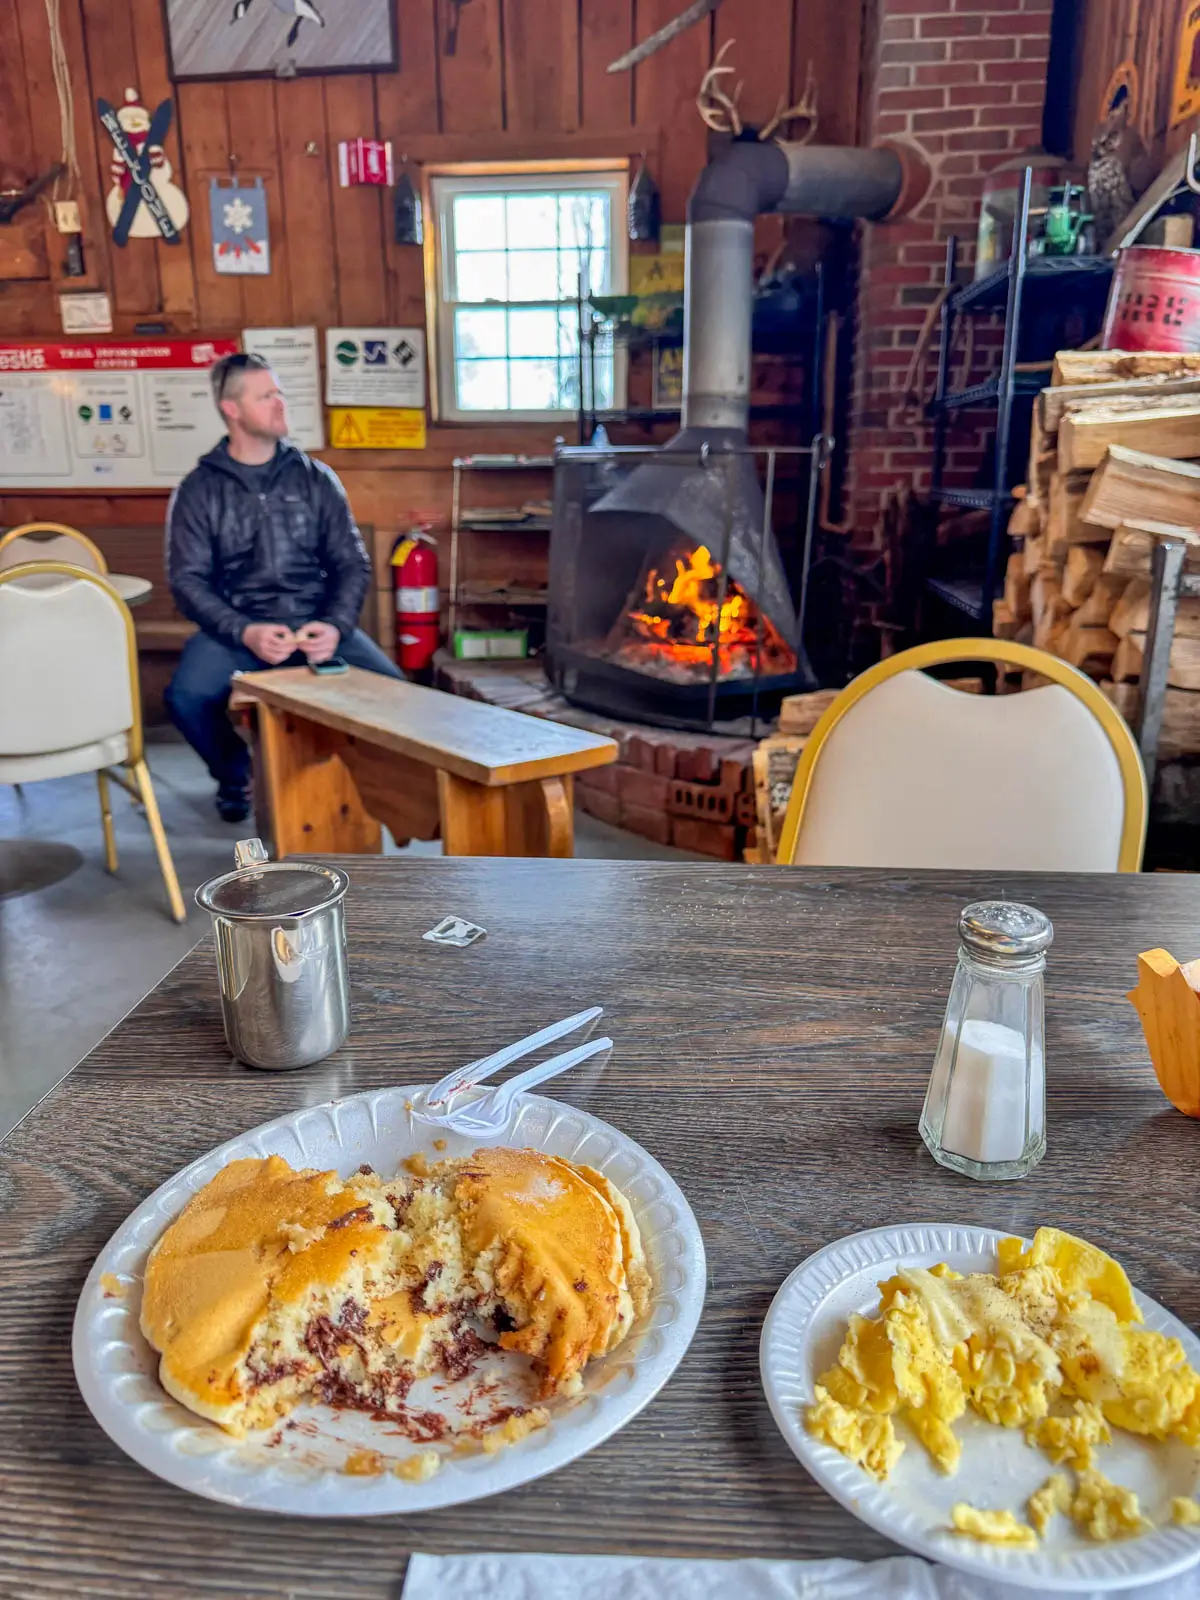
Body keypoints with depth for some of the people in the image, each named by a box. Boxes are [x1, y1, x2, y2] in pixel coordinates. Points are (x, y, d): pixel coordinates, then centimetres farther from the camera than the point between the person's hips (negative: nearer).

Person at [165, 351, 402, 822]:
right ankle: (236, 775, 4)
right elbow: (188, 580, -2)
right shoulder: (199, 490, 5)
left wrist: (336, 626, -14)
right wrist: (245, 632, -19)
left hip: (316, 620, 1)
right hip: (237, 626, -1)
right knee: (187, 697, -31)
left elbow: (353, 565, 6)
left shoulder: (316, 478, 10)